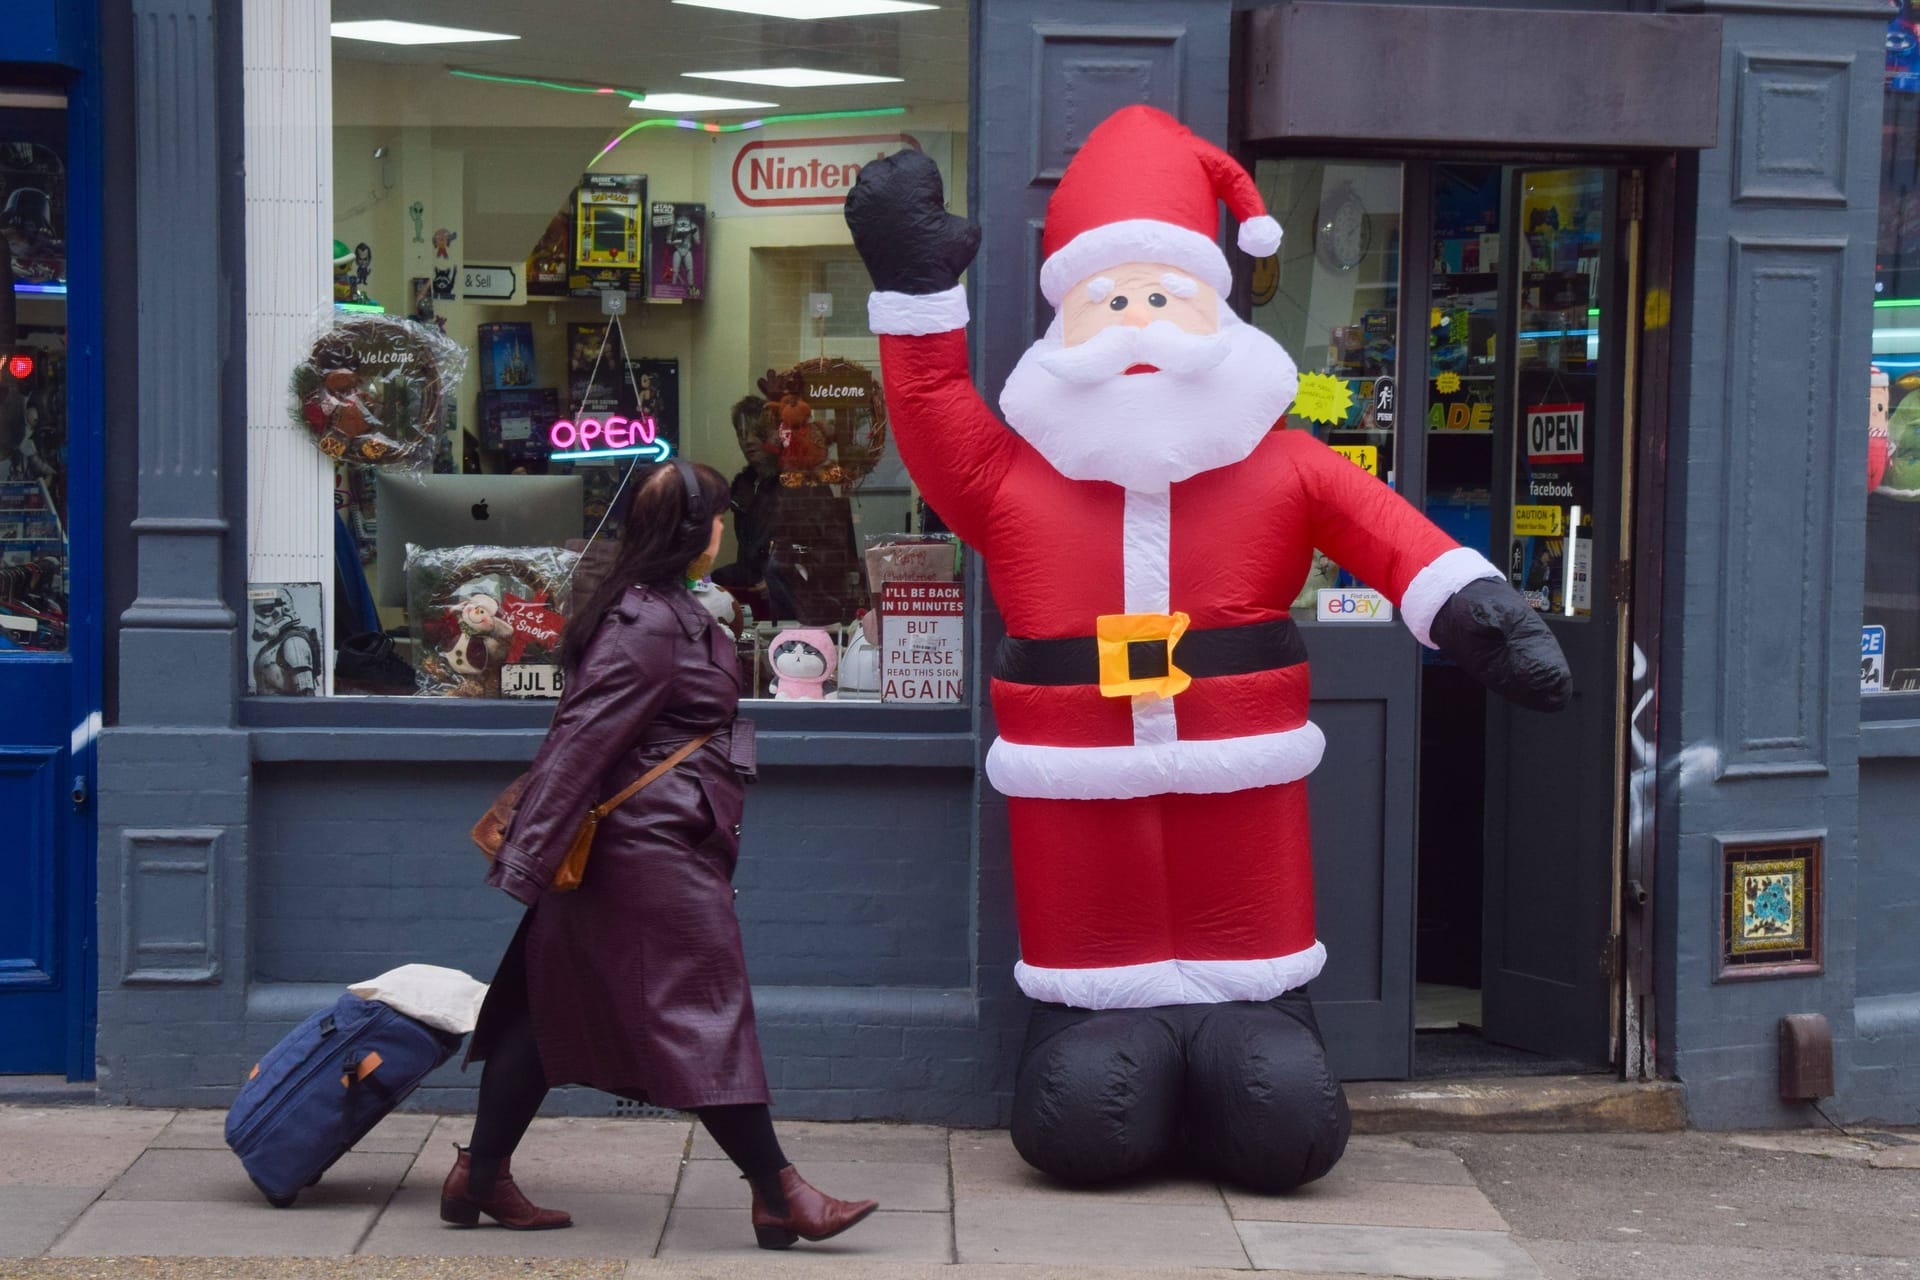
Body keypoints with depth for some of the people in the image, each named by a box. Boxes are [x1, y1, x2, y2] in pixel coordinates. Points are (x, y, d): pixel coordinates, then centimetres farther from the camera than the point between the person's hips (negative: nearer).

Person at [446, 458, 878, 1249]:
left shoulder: (662, 613, 15)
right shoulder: (647, 628, -18)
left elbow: (578, 738, 24)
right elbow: (581, 741, -22)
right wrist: (525, 858, -23)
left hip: (619, 849, 11)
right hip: (655, 852, -11)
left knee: (555, 1006, 13)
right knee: (704, 1012, -5)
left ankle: (480, 1178, 19)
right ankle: (778, 1197, 2)